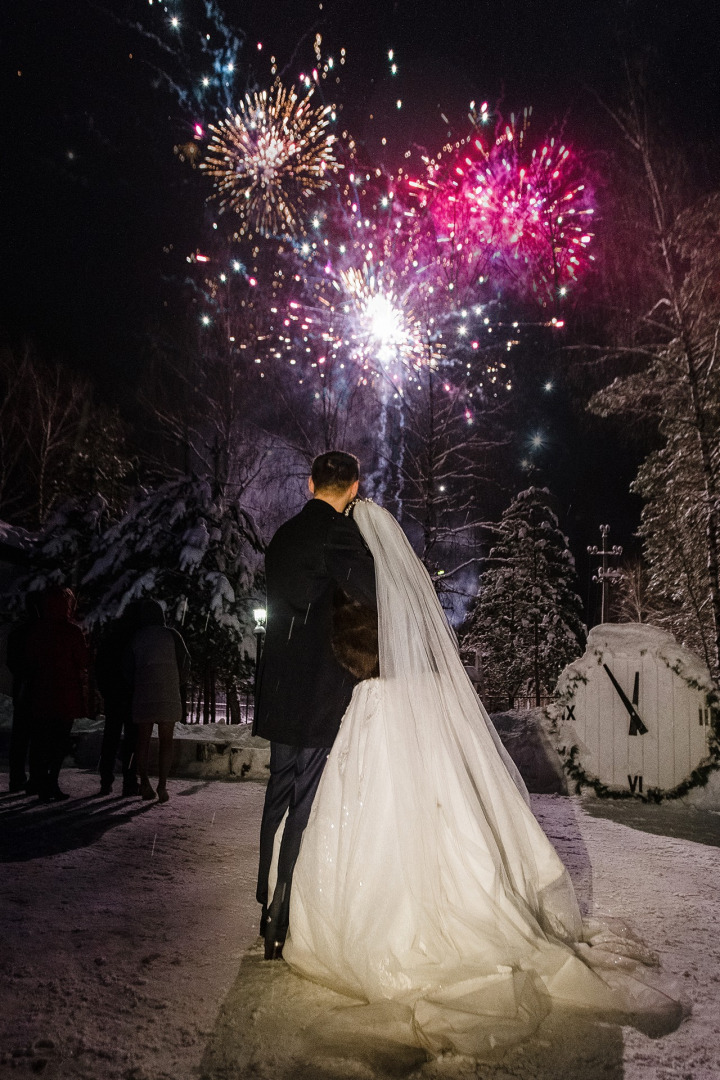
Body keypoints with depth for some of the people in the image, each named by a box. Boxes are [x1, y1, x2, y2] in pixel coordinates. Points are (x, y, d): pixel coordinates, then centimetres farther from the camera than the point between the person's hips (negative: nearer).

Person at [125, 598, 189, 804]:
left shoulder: (135, 638, 7)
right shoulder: (170, 635, 1)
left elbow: (128, 669, 6)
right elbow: (185, 662, 0)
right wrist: (179, 685, 13)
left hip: (143, 694, 2)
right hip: (168, 695, -2)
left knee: (143, 740, 11)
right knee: (166, 741, 1)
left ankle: (145, 783, 5)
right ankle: (162, 786, -5)